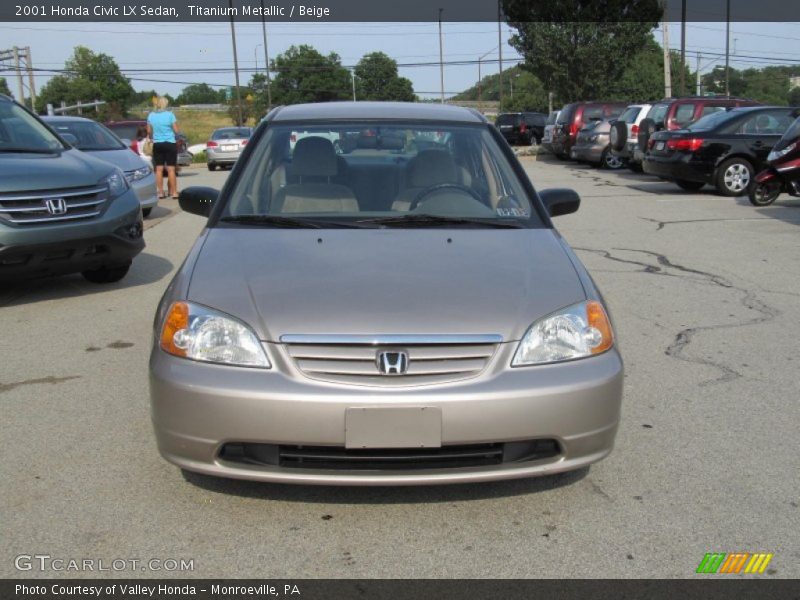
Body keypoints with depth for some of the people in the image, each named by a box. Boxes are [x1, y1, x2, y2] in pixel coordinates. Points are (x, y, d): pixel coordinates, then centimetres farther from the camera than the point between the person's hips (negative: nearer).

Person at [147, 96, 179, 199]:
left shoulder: (151, 116, 1)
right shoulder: (170, 114, -9)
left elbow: (149, 131, 7)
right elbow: (176, 130, -7)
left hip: (157, 144, 3)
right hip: (170, 144, -3)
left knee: (159, 169, 7)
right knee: (171, 169, -1)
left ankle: (161, 192, 7)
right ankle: (174, 192, -1)